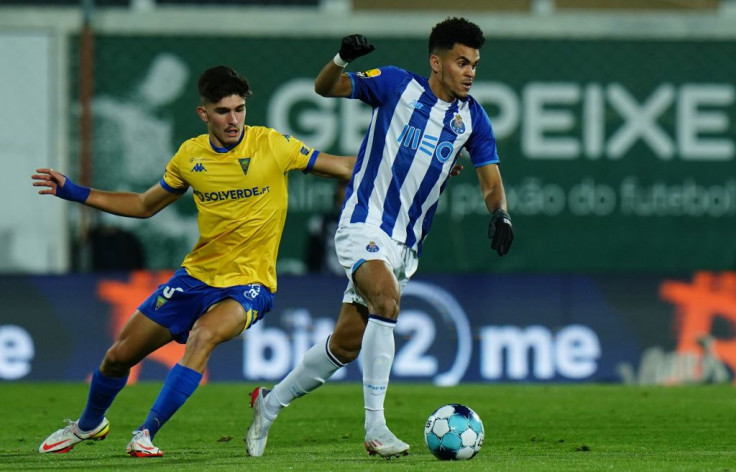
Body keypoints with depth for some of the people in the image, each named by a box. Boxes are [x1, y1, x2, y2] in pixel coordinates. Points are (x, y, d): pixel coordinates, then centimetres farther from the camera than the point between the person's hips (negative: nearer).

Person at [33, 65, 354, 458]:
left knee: (203, 336, -35)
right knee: (119, 355, 8)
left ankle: (146, 435, -27)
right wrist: (76, 194, 10)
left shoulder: (273, 145, -11)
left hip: (248, 284, -4)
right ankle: (89, 425, 39)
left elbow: (346, 167, -5)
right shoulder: (191, 156, 1)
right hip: (197, 275, 4)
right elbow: (144, 205, 16)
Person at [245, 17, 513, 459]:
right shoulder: (396, 85, -5)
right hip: (364, 225, -5)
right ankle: (375, 427, -29)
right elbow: (325, 88, -2)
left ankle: (270, 403, 29)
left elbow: (490, 178, 5)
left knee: (347, 344, 7)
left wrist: (500, 213, -16)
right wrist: (342, 59, -24)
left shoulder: (472, 117, 6)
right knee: (387, 299, -31)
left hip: (406, 243, 5)